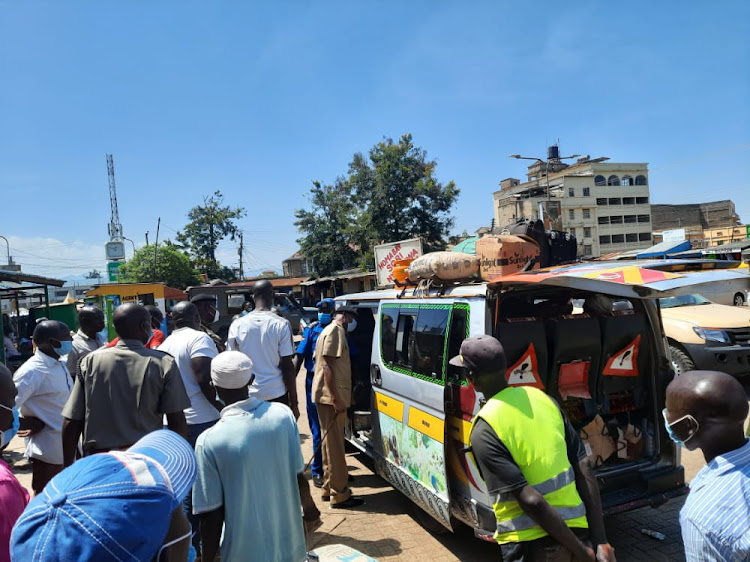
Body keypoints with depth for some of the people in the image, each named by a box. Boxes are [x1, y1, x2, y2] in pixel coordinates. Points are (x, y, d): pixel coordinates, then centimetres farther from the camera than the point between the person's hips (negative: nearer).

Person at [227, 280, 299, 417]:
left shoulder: (237, 325, -2)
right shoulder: (281, 324, -10)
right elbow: (287, 367, -10)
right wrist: (294, 403, -2)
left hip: (247, 396, 2)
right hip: (277, 394, -2)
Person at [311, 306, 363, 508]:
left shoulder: (328, 330, 18)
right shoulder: (336, 331, -13)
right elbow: (328, 366, -21)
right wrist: (336, 399, -23)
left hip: (327, 396, 10)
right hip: (331, 397, -10)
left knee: (331, 443, 16)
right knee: (336, 446, -4)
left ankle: (330, 488, 25)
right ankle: (339, 495, 3)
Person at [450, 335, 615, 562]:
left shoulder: (484, 430, -17)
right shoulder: (542, 398, 0)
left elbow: (531, 501, -21)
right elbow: (584, 471, -2)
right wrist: (600, 542, 0)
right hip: (577, 529, 5)